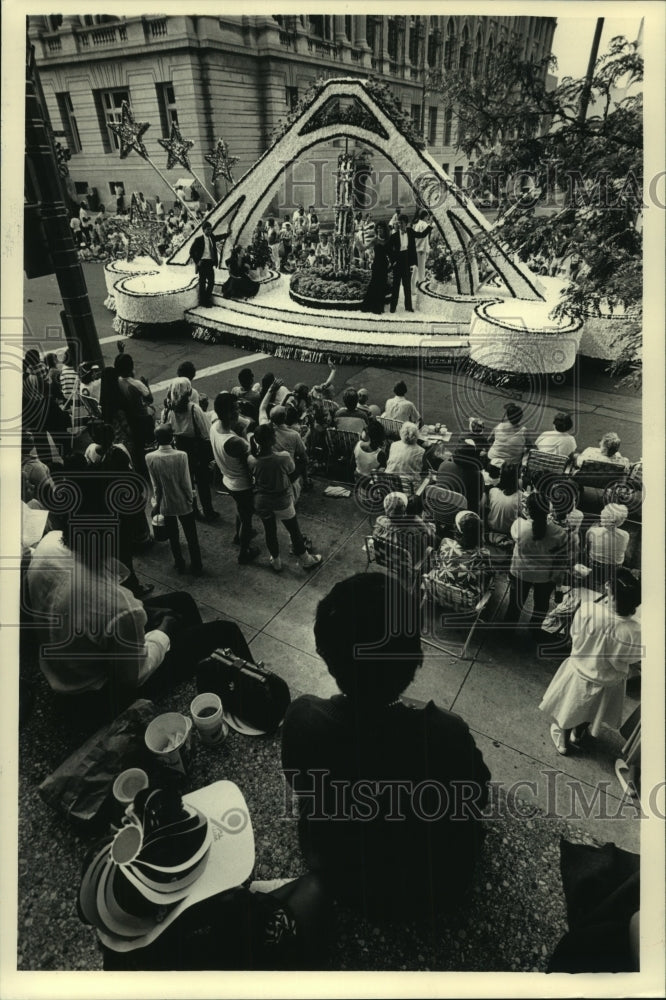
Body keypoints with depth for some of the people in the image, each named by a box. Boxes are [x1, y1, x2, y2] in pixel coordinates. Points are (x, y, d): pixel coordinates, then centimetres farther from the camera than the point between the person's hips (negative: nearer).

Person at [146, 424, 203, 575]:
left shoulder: (150, 458, -14)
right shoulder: (181, 456, -20)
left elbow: (155, 485, -6)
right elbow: (186, 482, -14)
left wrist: (157, 503, 7)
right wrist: (190, 498, 1)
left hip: (166, 505, 2)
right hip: (183, 503, -2)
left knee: (173, 537, 20)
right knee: (191, 537, 15)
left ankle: (179, 565, 34)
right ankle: (196, 567, 26)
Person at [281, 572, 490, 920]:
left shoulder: (303, 718, -33)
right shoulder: (446, 735, -40)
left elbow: (302, 788, -10)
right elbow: (478, 798, -16)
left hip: (336, 877, 2)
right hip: (424, 892, -1)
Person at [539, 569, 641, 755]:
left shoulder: (588, 610, -35)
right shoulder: (635, 632, -35)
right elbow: (630, 659, -15)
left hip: (579, 670, 0)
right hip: (607, 682, 1)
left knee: (570, 708, 30)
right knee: (590, 713, 33)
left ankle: (562, 742, 54)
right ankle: (577, 736, 60)